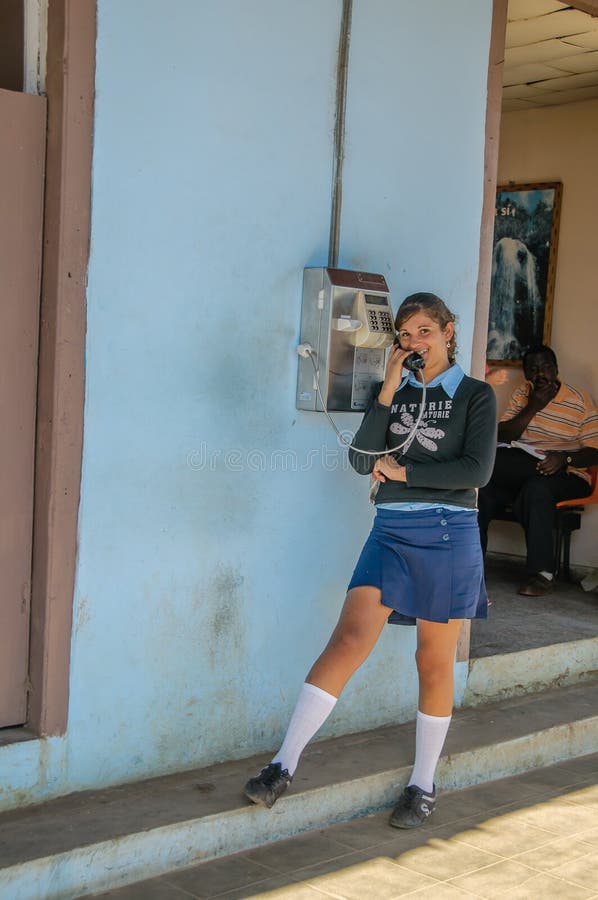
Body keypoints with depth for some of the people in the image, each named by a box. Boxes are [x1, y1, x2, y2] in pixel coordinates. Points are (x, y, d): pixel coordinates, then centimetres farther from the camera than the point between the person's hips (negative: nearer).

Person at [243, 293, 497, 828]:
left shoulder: (476, 395, 4)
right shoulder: (394, 392, 13)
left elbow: (477, 470, -9)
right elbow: (363, 460, 0)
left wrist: (403, 471, -6)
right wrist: (388, 390, -6)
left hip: (448, 537, -2)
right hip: (391, 532, 2)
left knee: (434, 663, 5)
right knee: (349, 641, -12)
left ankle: (424, 785, 20)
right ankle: (284, 766, -11)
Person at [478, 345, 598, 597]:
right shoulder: (522, 394, 10)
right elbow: (502, 437, 0)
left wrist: (565, 458, -25)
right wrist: (532, 407, -11)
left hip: (567, 477, -4)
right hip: (521, 472, 4)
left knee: (537, 487, -37)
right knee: (484, 487, -25)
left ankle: (542, 573, -27)